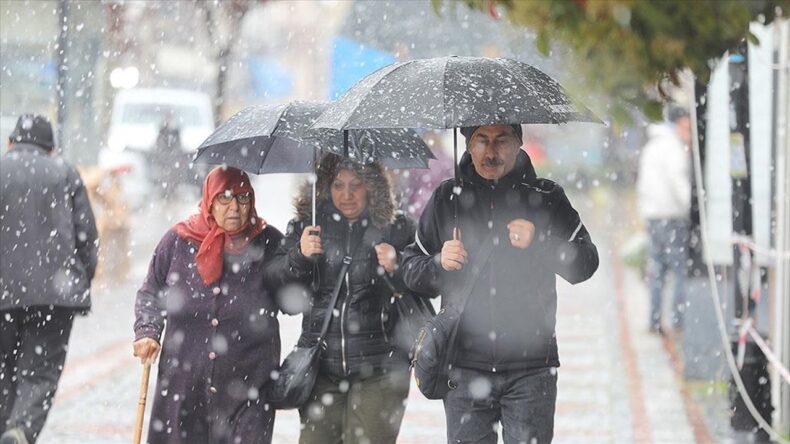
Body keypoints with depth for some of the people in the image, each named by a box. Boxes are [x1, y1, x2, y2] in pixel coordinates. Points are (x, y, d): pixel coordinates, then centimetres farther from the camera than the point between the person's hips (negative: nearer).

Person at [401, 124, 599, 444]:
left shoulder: (546, 198, 5)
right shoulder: (447, 199, 8)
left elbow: (585, 264, 2)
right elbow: (410, 269, 12)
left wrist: (539, 243, -14)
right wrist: (439, 264, -10)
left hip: (530, 368, -1)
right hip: (465, 366, 1)